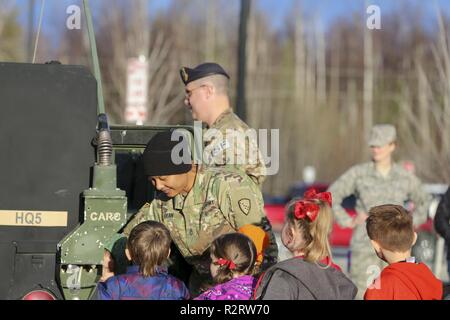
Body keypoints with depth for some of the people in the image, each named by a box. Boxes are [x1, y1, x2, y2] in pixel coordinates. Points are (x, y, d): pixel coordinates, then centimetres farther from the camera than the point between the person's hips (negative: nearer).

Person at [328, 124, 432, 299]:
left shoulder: (405, 177, 5)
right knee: (361, 293, -4)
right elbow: (331, 196, 5)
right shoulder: (358, 173, -1)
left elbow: (424, 202, 22)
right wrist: (347, 222, -1)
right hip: (365, 244, -1)